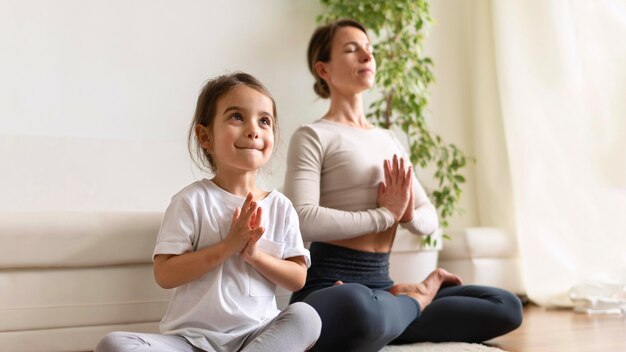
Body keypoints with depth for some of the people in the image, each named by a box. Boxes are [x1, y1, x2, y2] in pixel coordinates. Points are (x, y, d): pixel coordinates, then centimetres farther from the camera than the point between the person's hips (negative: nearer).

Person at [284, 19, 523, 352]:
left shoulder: (389, 140, 19)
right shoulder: (313, 136, -3)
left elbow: (430, 217, 17)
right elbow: (303, 221, -19)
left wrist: (410, 215, -7)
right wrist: (385, 215, -13)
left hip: (381, 283, 6)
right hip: (331, 283, -6)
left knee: (506, 306, -8)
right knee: (357, 311, -43)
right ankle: (416, 299, -12)